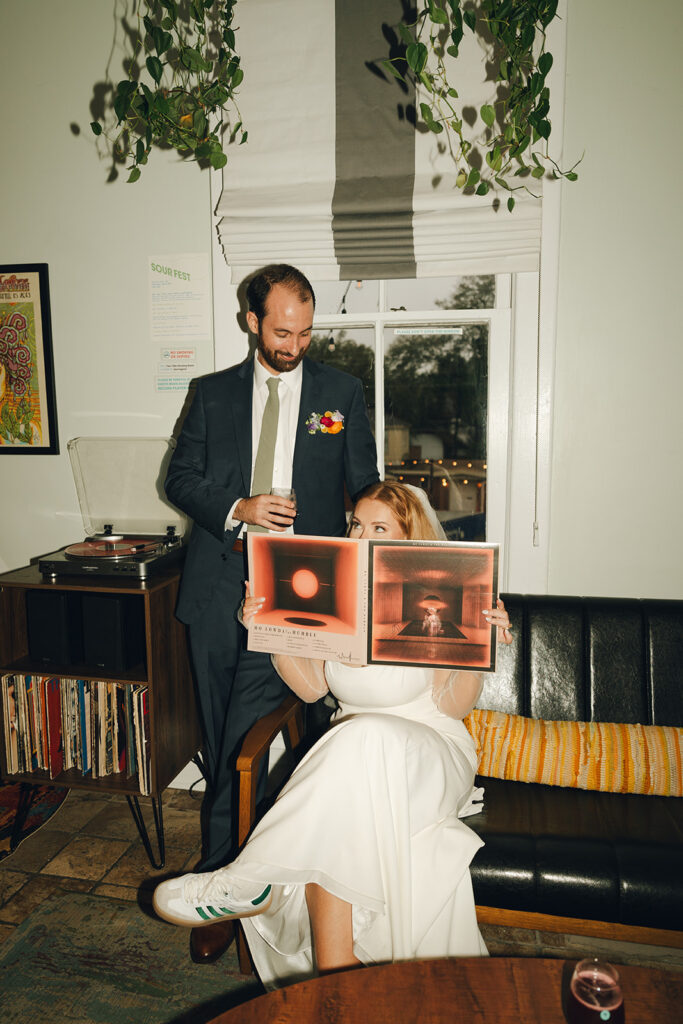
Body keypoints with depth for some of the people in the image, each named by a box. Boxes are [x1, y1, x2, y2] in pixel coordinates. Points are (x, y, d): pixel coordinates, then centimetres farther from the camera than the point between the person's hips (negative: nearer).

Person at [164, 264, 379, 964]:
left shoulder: (341, 391, 8)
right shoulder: (214, 393, 13)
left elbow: (365, 487, 8)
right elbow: (180, 478, 10)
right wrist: (237, 508, -9)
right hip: (217, 583, 3)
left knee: (244, 741, -8)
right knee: (217, 739, 12)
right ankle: (238, 859, 32)